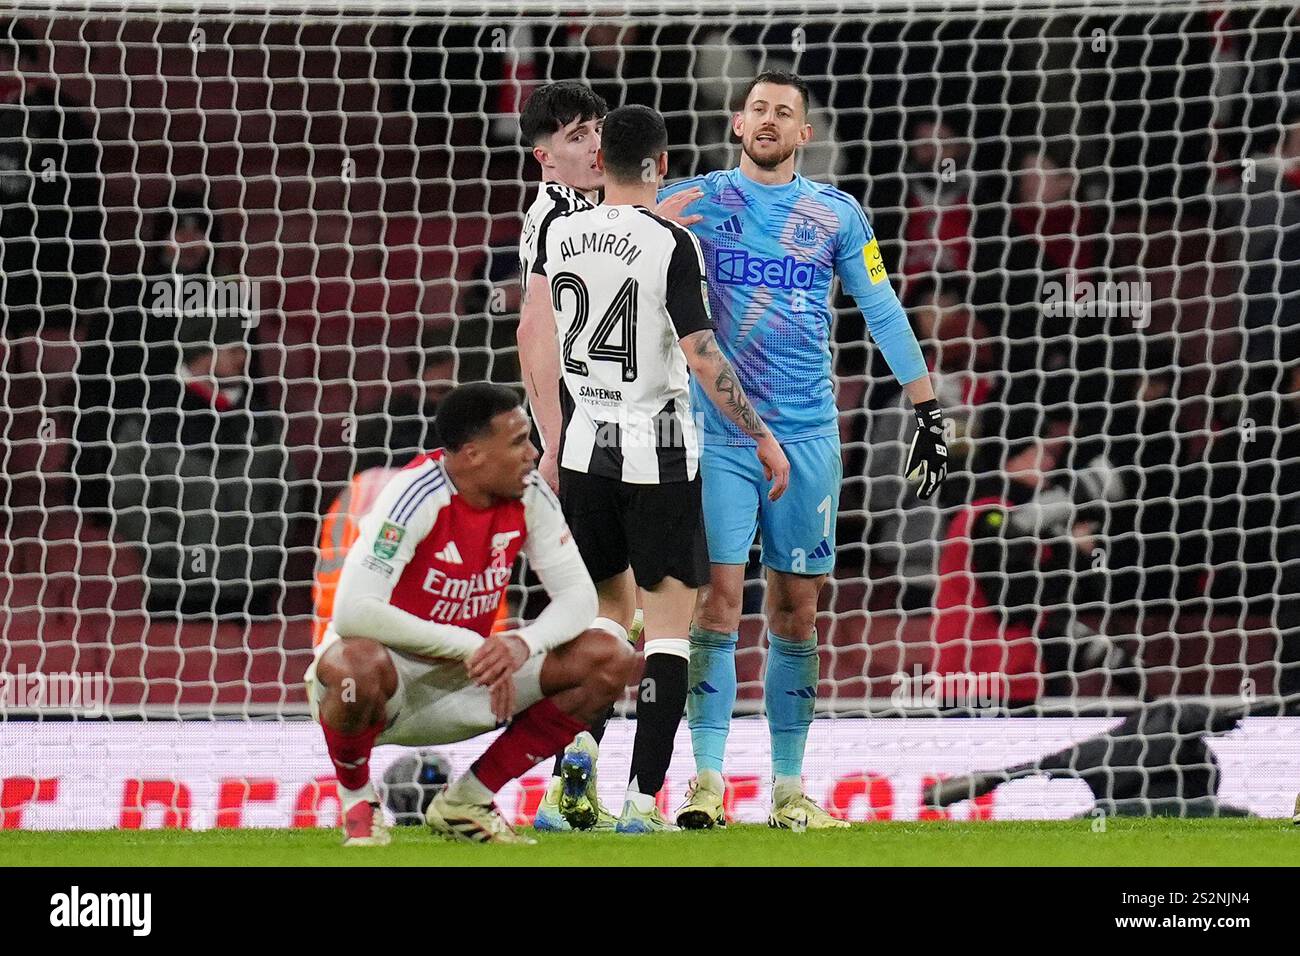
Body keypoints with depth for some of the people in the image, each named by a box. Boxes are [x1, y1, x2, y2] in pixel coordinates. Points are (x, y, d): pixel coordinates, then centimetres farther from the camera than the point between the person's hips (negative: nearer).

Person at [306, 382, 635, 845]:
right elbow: (352, 612, -33)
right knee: (356, 663, -43)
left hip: (463, 682, 6)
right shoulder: (417, 496, -25)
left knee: (609, 659, -9)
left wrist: (523, 643, -27)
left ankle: (468, 799, 1)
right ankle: (357, 801, -9)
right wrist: (470, 646, -31)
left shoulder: (530, 496, -6)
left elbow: (578, 594, -5)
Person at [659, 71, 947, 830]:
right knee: (719, 598, -10)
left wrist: (928, 410, 8)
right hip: (717, 432, -2)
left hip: (806, 433, 2)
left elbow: (883, 311, 11)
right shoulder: (692, 201, 5)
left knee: (797, 608, 2)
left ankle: (789, 787, 8)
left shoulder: (836, 215, 8)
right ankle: (706, 781, -9)